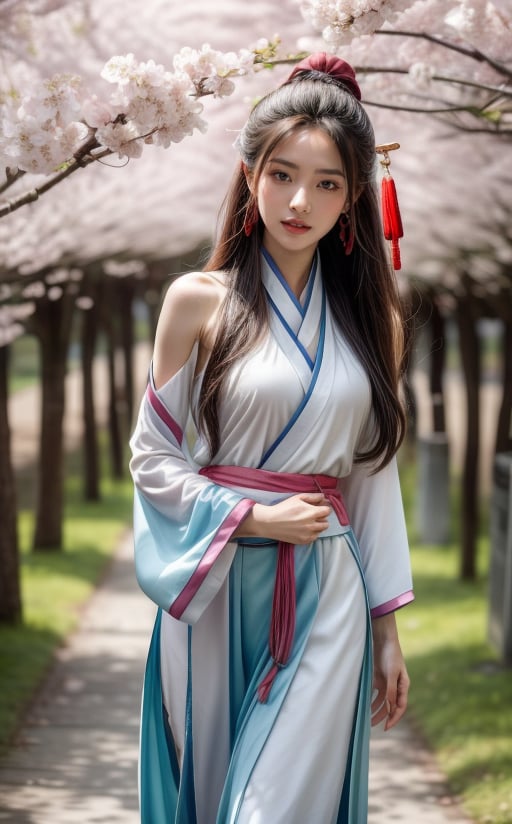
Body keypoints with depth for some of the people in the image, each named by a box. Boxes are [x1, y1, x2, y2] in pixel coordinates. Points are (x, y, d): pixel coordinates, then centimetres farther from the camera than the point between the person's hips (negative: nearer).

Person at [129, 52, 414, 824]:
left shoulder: (372, 316, 8)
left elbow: (374, 472, 11)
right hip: (216, 588, -1)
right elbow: (152, 454, 2)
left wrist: (387, 629, 10)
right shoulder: (198, 301, 0)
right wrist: (254, 518, -11)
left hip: (328, 594, 1)